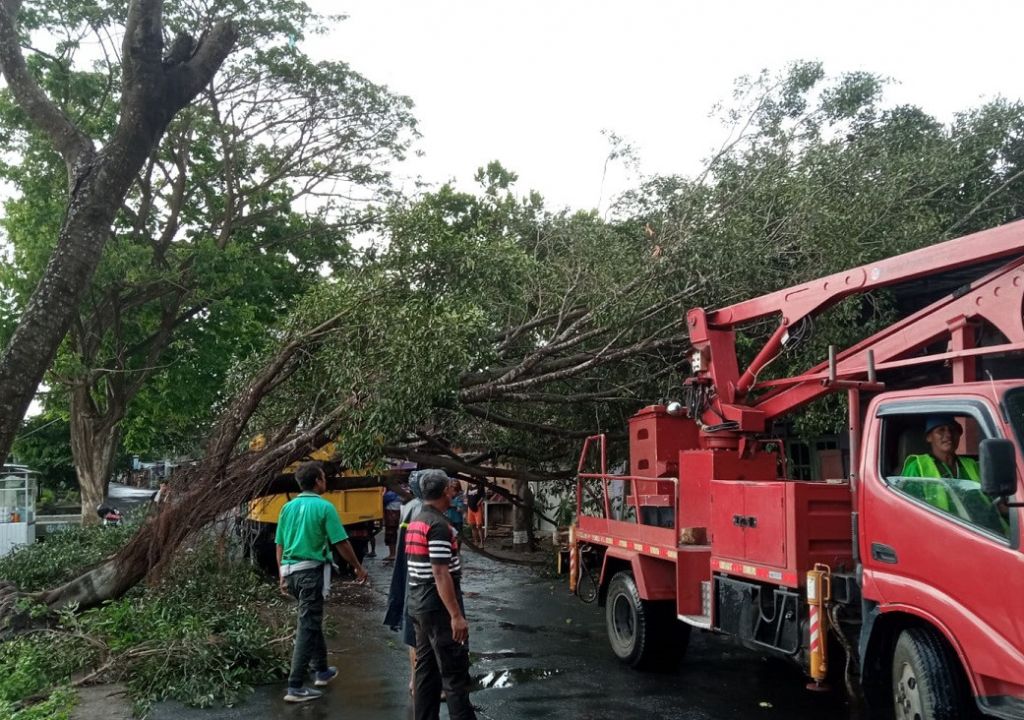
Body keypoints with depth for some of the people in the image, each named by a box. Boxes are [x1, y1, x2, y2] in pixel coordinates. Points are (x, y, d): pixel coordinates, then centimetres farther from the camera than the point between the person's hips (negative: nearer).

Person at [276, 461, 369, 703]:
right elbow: (341, 543, -10)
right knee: (308, 627, -3)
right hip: (312, 571, -7)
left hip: (291, 570, 7)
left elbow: (280, 545, 11)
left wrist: (283, 575, 20)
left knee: (312, 620, 22)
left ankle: (322, 670, 35)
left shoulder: (288, 507, 8)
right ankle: (295, 687, -5)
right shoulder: (324, 507, -10)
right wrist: (358, 567, 2)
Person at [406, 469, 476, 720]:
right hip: (438, 607, -9)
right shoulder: (439, 525, -18)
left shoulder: (415, 521, 12)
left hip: (418, 604, 9)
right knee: (455, 672, -4)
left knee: (426, 669, 13)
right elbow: (440, 574, -23)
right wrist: (456, 615, -22)